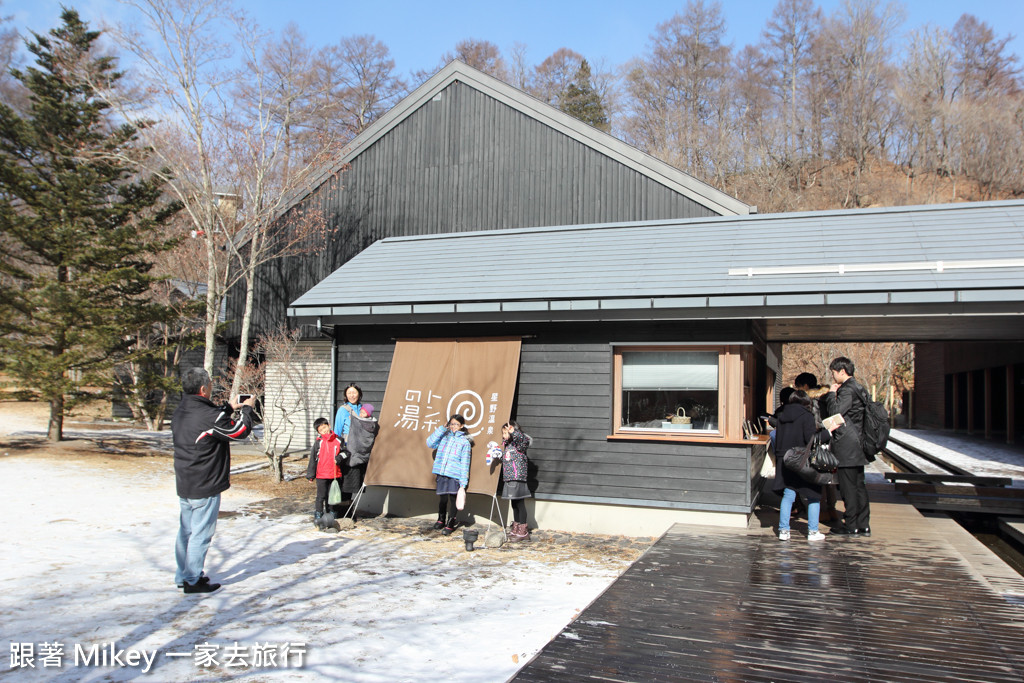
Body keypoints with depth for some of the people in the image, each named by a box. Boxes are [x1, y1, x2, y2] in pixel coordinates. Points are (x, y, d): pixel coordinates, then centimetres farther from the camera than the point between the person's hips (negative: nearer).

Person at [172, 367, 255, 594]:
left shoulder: (180, 412, 4)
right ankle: (193, 580, 9)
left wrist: (229, 407, 21)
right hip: (205, 488, -9)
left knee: (186, 530, 17)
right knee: (201, 533, 1)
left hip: (184, 486, 9)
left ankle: (183, 575, 28)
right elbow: (241, 431, -12)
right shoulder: (209, 416, -23)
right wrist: (246, 409, 3)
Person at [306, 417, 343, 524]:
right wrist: (310, 474, 1)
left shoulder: (338, 440, 3)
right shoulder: (318, 442, -2)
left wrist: (339, 458, -9)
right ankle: (318, 516, 11)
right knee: (321, 496, 2)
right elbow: (312, 459, 2)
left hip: (335, 474, 2)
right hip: (321, 474, -2)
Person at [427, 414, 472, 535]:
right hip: (442, 474, 3)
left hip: (455, 475, -3)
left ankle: (450, 524, 11)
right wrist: (441, 429, -1)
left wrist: (463, 483, -6)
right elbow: (430, 443, 2)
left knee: (453, 499, -3)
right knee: (443, 498, 10)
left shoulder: (465, 442, 2)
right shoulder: (444, 436, 12)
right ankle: (441, 520, 31)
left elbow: (465, 463, 0)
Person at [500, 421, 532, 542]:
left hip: (517, 479, -9)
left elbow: (524, 440, -32)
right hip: (509, 479, 9)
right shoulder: (507, 445, 17)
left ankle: (523, 532, 0)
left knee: (520, 504, -4)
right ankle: (516, 529, 22)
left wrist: (512, 431, -43)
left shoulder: (518, 445, -9)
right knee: (514, 504, 14)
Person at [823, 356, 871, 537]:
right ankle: (863, 525, 16)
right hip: (856, 445, 10)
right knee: (859, 485, 11)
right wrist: (833, 393, 10)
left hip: (846, 445, -10)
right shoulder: (857, 388, 16)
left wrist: (831, 393, -9)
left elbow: (835, 411, -21)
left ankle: (851, 525, 3)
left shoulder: (847, 390, -15)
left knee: (848, 486, -3)